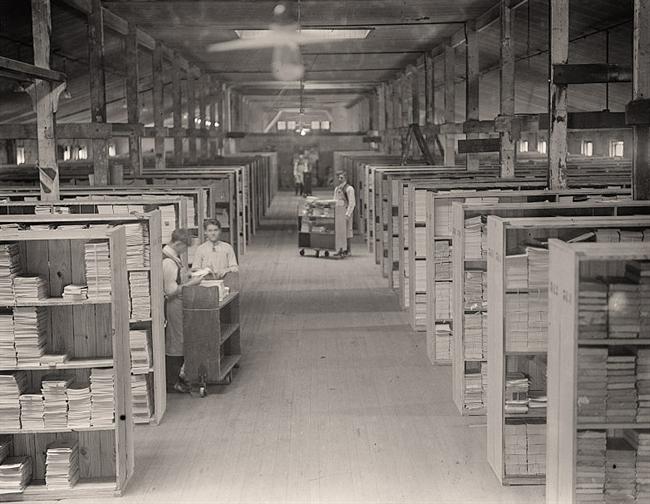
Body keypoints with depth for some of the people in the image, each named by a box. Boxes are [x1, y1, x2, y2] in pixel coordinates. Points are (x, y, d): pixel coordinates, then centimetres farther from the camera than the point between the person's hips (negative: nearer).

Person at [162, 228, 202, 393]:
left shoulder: (174, 258, 10)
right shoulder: (168, 262, -22)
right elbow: (171, 290, -23)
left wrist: (190, 277, 11)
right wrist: (191, 284, -18)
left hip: (178, 304, 10)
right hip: (173, 304, -10)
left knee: (178, 343, 17)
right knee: (174, 344, -2)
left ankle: (175, 376, 27)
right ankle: (171, 383, 6)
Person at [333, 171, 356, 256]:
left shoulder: (349, 189, -9)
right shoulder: (336, 188, 14)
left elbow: (352, 203, -13)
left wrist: (347, 214, -18)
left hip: (346, 211, -7)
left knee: (347, 230, -3)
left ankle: (349, 250, 2)